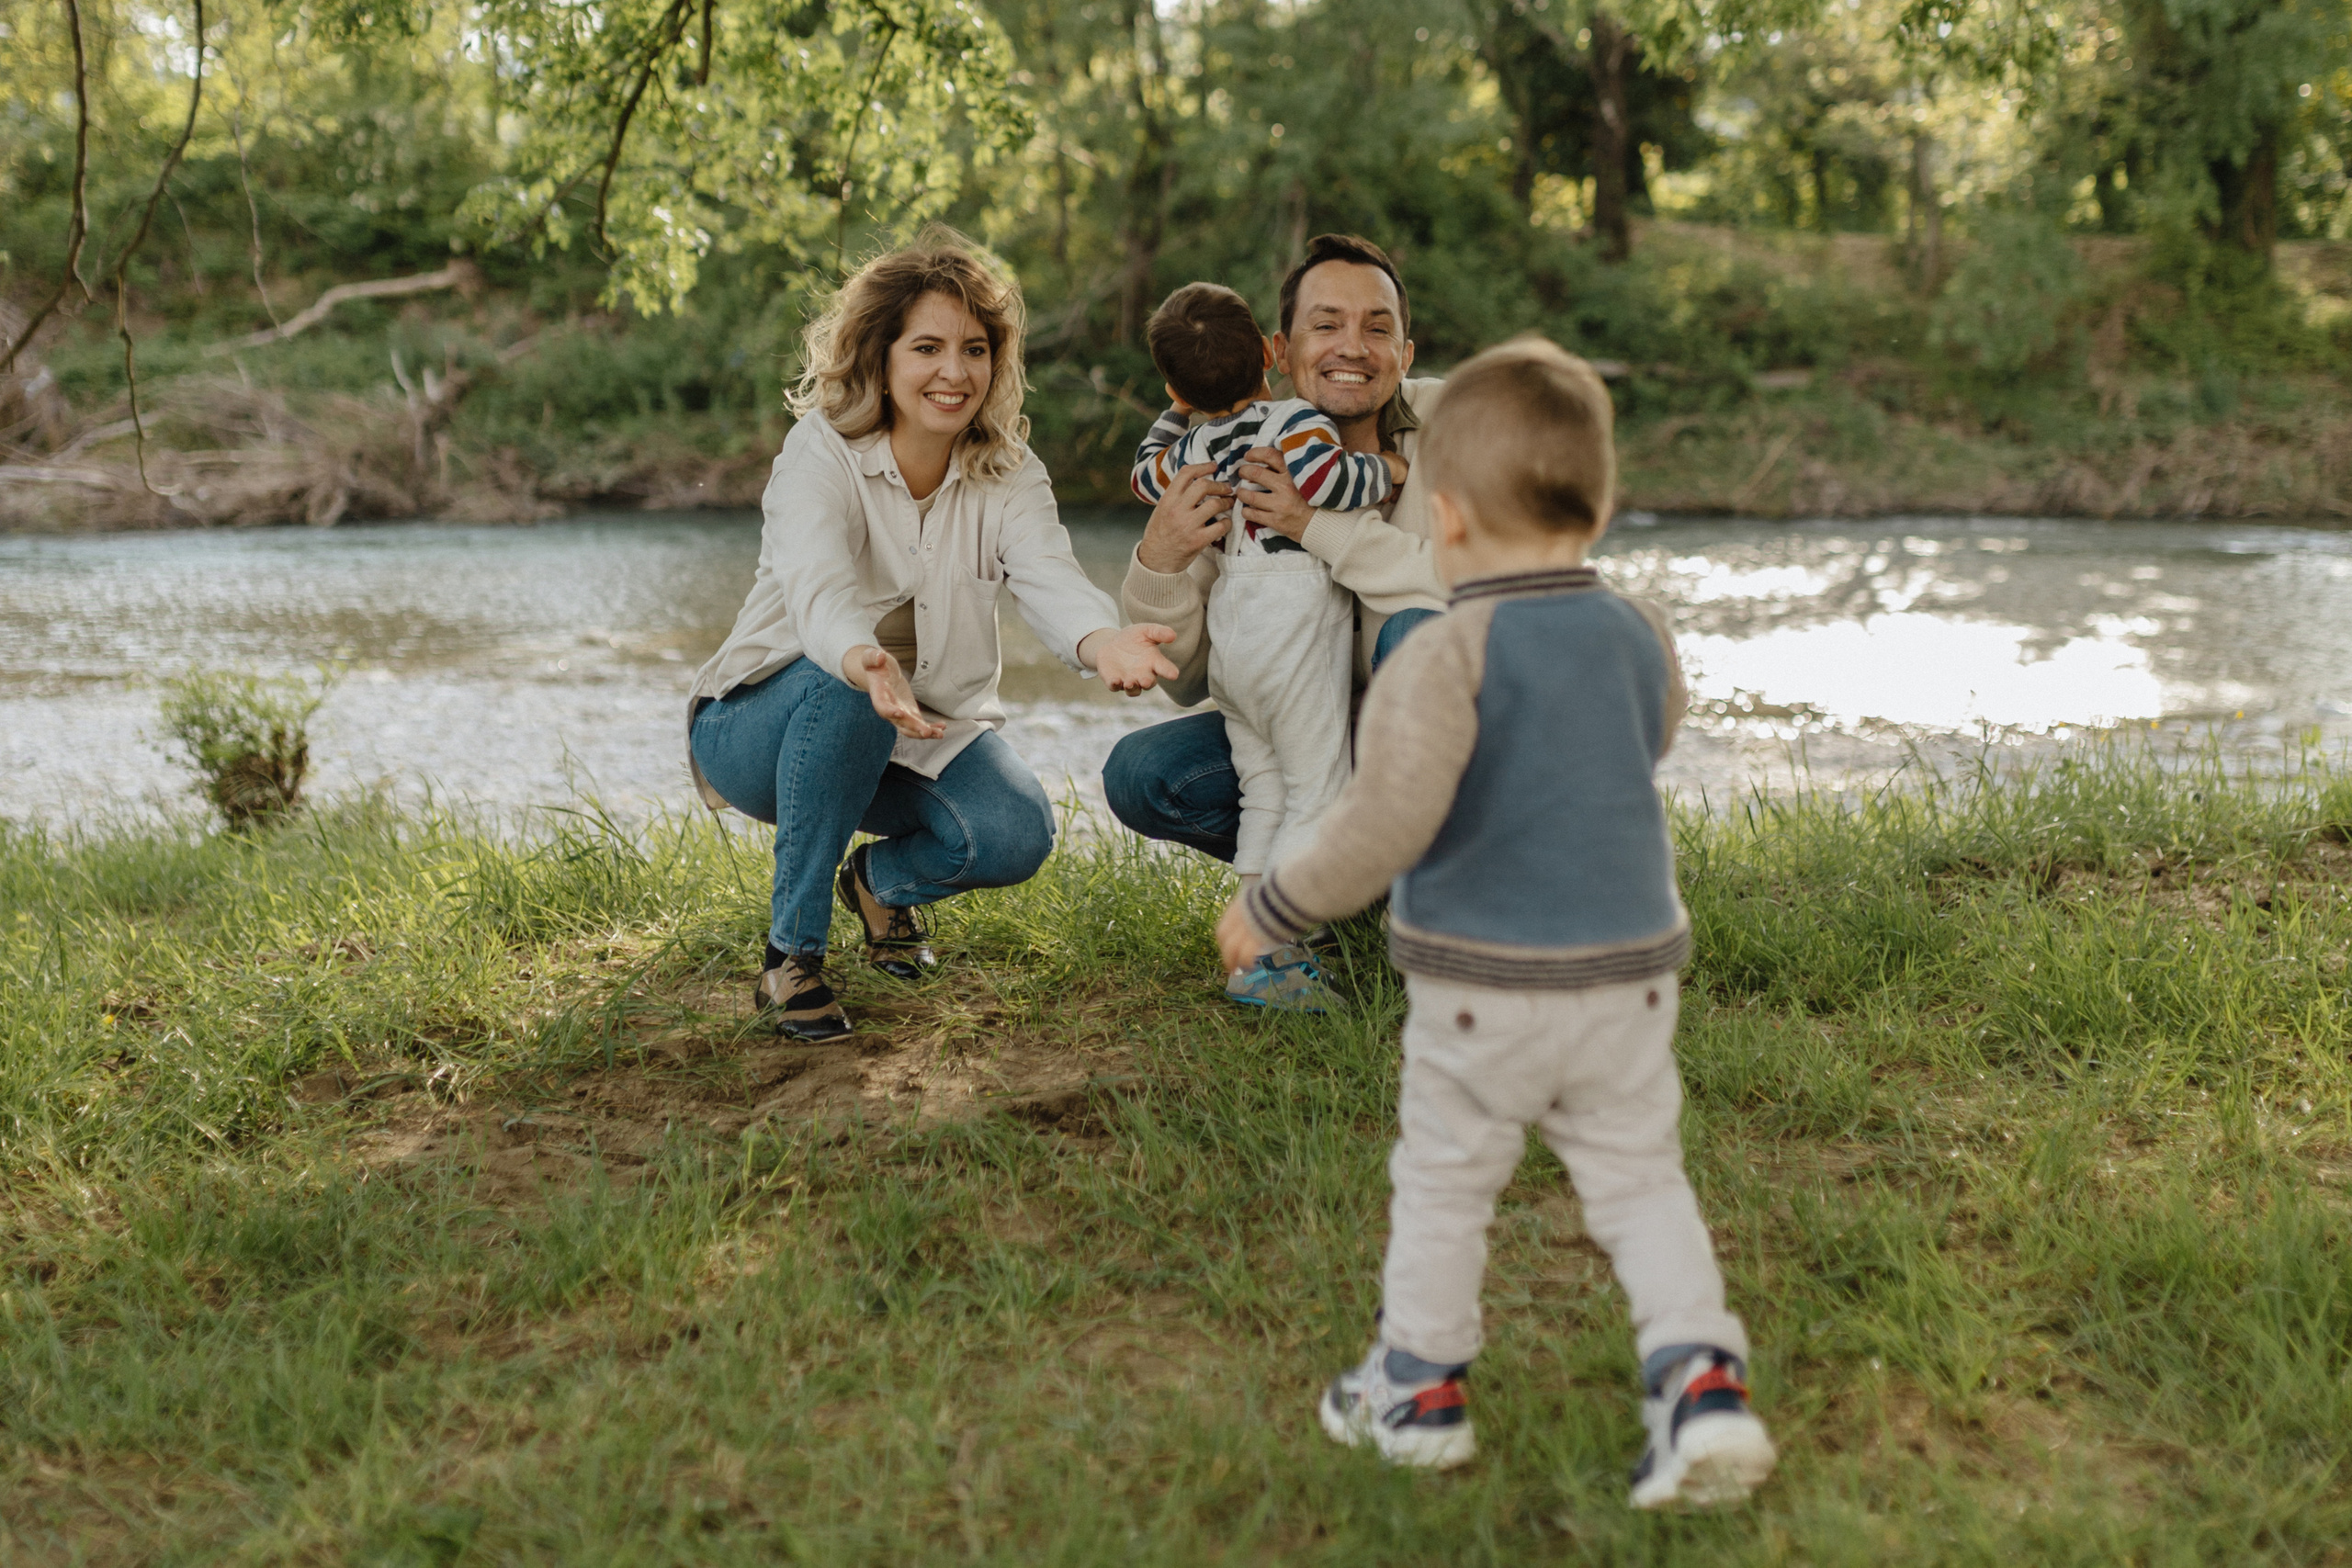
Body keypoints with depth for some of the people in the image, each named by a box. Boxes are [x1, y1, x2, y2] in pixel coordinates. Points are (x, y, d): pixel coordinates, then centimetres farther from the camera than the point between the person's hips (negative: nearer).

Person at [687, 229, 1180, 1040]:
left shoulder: (1010, 476, -8)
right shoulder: (821, 455, -20)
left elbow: (1050, 577, -28)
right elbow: (817, 589, -39)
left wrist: (1103, 642, -54)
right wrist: (867, 665, -63)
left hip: (923, 731, 3)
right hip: (766, 723, -3)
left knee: (1016, 835, -25)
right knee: (843, 690, -38)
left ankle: (884, 879, 11)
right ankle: (792, 951, -22)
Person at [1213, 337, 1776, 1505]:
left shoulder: (1445, 659, -18)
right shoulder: (1640, 638, 1)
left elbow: (1385, 826, -23)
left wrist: (1275, 908, -11)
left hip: (1479, 983, -4)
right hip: (1627, 972, 4)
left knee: (1442, 1181, 14)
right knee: (1640, 1182, 15)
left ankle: (1420, 1387, 27)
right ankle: (1701, 1377, 1)